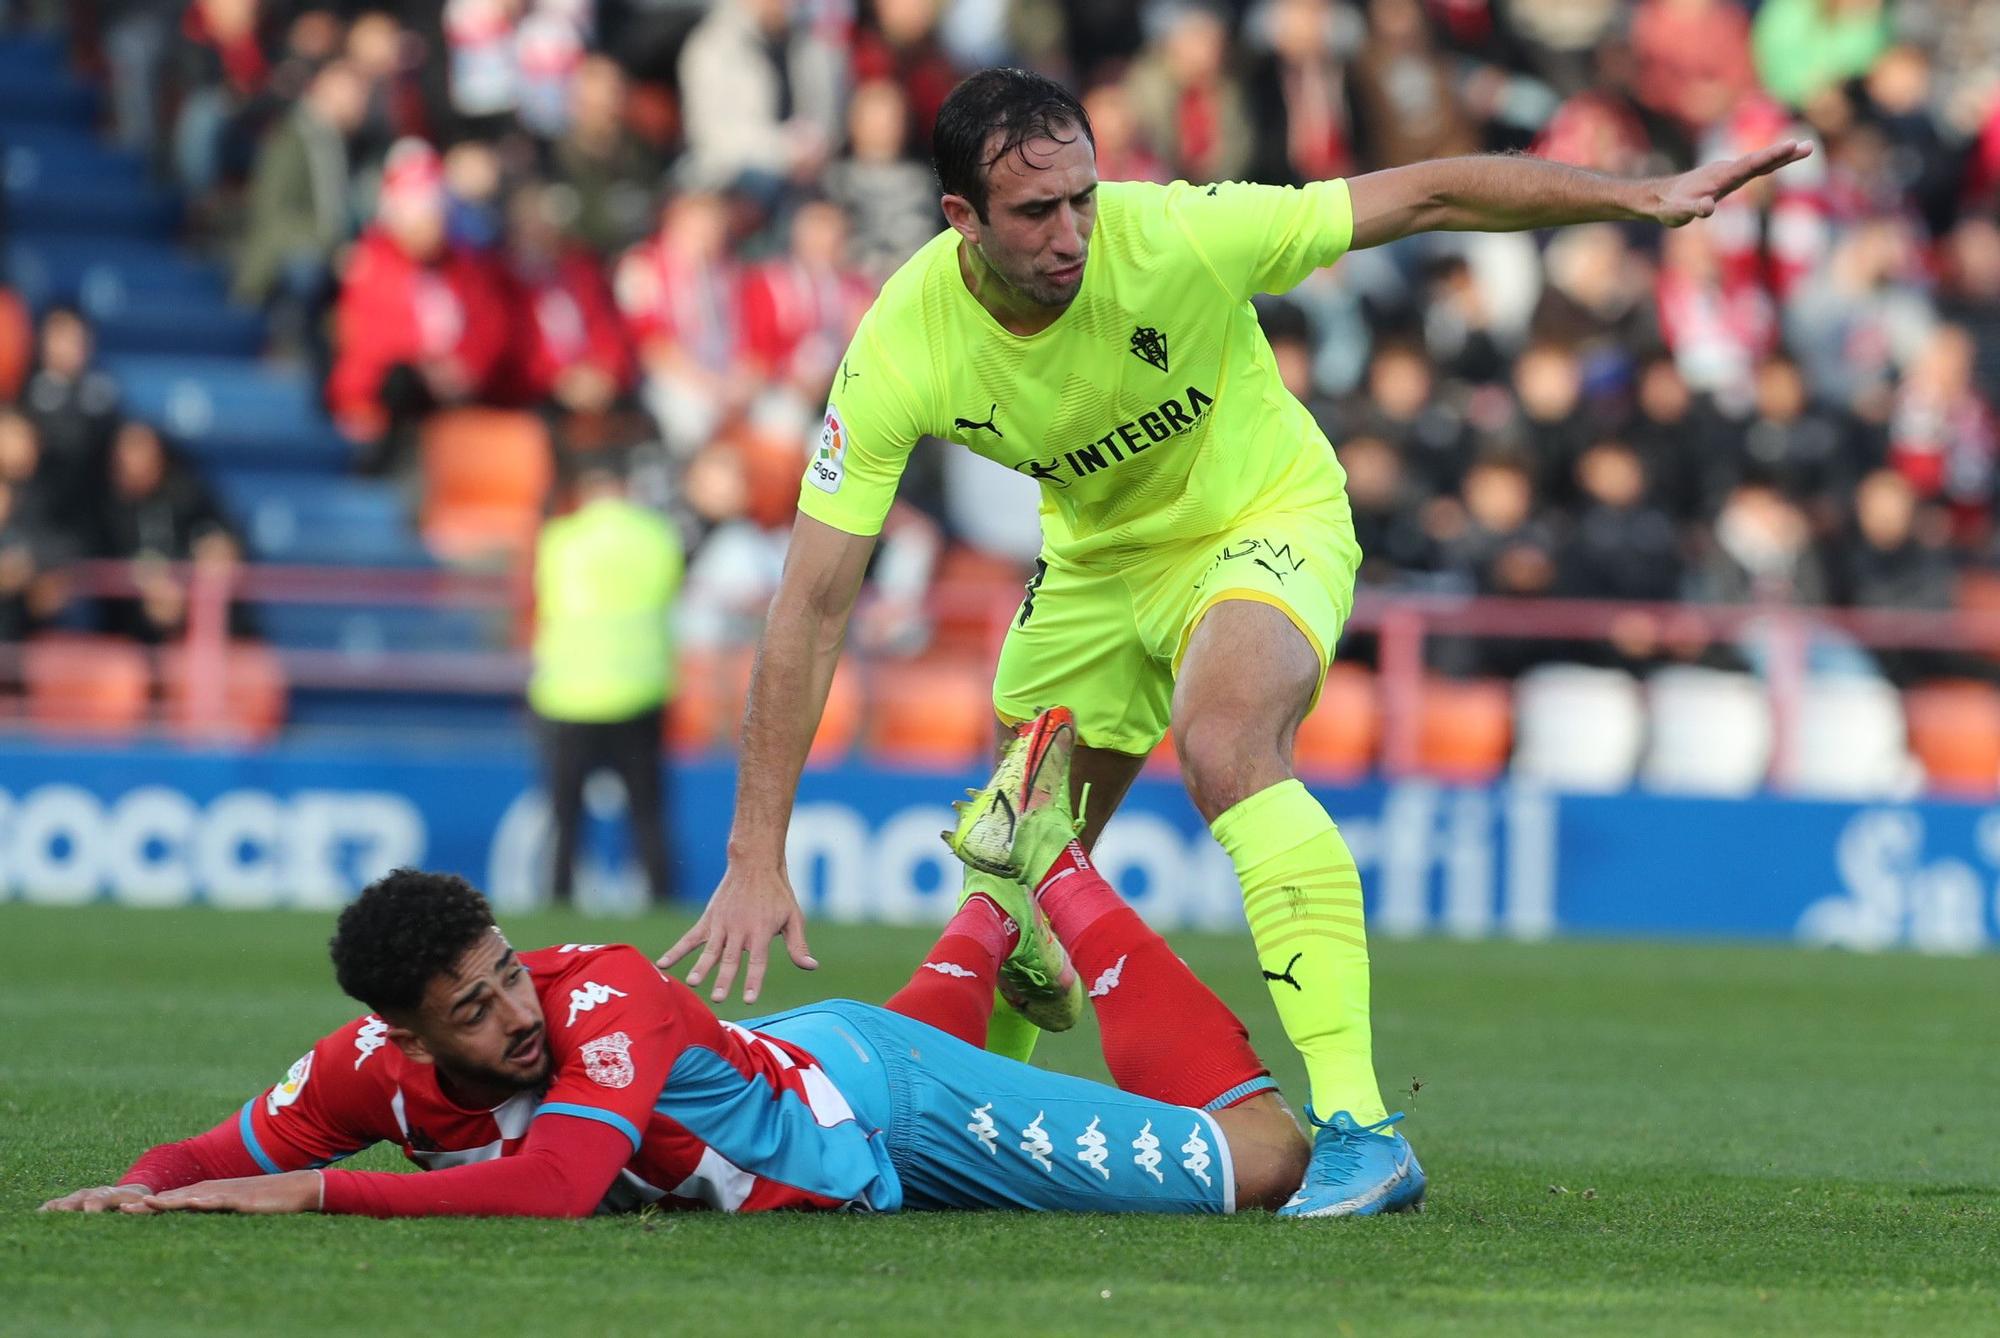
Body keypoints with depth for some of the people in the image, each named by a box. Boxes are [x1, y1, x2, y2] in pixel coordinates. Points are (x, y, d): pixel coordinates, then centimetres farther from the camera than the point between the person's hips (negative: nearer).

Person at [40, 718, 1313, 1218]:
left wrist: (313, 1192, -54)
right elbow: (216, 1158, -14)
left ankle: (1055, 878, 16)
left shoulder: (607, 996, -41)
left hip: (875, 1099, -6)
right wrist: (144, 1190, -38)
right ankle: (993, 916, 59)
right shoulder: (379, 1068, -26)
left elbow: (554, 1186, -55)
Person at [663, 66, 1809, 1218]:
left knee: (1226, 750, -33)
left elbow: (1424, 197, -22)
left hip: (1265, 520, -4)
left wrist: (1644, 198, -26)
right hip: (1098, 557, 4)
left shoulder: (1174, 237, -32)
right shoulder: (899, 353, -25)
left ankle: (1359, 1128, -35)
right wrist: (757, 858, -27)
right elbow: (814, 607, -23)